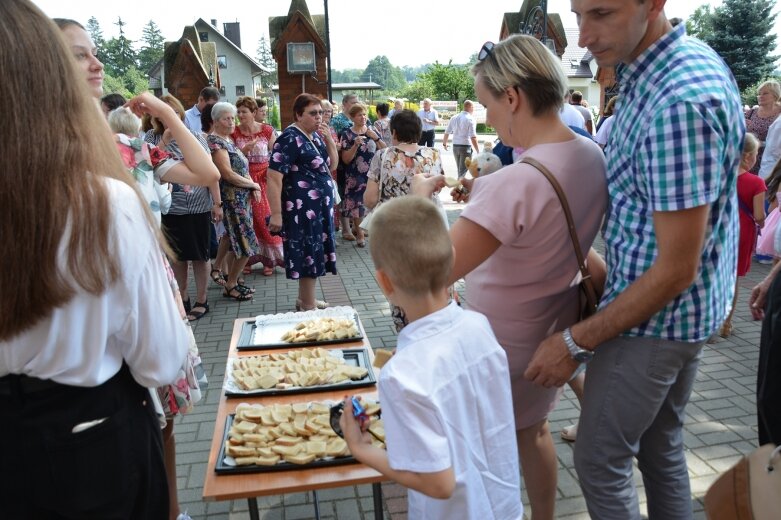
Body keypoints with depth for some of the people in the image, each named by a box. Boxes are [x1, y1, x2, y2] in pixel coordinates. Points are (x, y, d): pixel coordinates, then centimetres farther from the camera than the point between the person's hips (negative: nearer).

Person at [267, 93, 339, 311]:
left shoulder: (315, 136, 11)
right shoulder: (290, 138, -15)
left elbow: (331, 164, 15)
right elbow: (274, 176, -21)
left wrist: (329, 138, -2)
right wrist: (276, 213, -25)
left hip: (320, 205, 9)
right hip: (302, 208, -9)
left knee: (314, 251, 15)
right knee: (309, 253, -3)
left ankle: (304, 299, 29)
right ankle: (308, 306, 9)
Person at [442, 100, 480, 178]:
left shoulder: (454, 118, 4)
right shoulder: (470, 119, -13)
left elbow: (446, 133, 9)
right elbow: (473, 137, -18)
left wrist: (444, 143, 26)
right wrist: (478, 151, -12)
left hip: (455, 146, 6)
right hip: (466, 147, -6)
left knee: (460, 169, 21)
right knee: (463, 171, 1)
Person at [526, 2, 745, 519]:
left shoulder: (679, 104, -28)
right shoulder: (691, 59, 3)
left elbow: (676, 269, -25)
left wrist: (575, 342, -18)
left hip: (655, 316, -9)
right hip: (687, 308, 9)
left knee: (600, 460, 7)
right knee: (662, 446, 23)